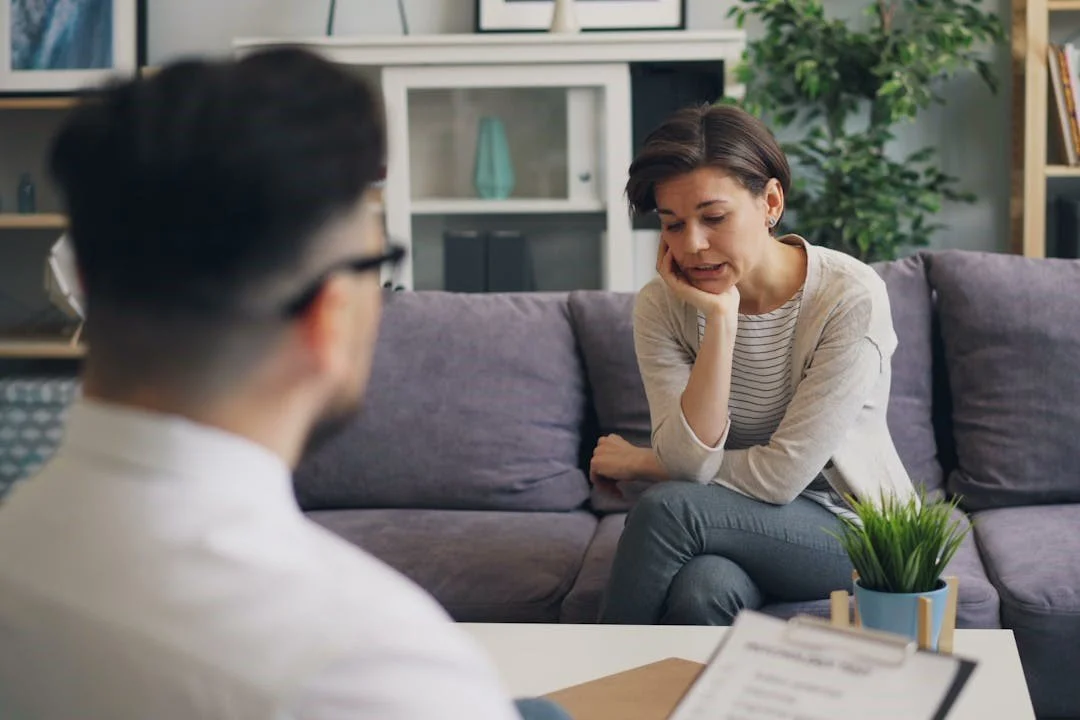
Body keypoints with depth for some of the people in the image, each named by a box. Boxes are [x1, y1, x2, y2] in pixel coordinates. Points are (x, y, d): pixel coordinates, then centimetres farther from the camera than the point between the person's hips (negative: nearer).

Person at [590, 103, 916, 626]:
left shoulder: (852, 298, -19)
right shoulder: (661, 306, -7)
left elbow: (779, 476, -20)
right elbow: (690, 462, -19)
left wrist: (638, 463, -8)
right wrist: (721, 318, -25)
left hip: (857, 529, -2)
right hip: (741, 527, 3)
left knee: (667, 508, -28)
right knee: (702, 588, -35)